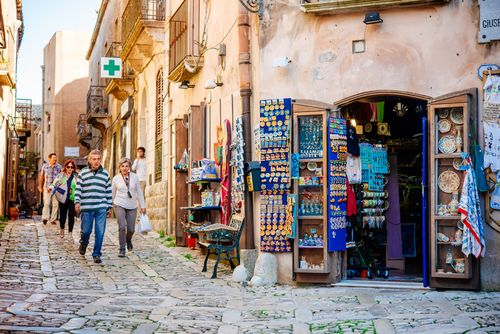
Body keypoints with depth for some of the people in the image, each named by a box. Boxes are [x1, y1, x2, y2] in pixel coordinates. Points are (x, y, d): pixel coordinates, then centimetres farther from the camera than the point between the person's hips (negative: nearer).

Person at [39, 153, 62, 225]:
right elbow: (41, 177, 16)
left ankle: (53, 220, 10)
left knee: (55, 204, 0)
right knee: (47, 203, -14)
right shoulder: (45, 166, 6)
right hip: (47, 188, -1)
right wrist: (40, 187, 17)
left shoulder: (59, 167, 4)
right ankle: (45, 218, -19)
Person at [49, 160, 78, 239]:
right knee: (62, 214, 4)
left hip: (72, 198, 0)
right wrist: (51, 188, -12)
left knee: (71, 215, -9)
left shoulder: (76, 177, 11)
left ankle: (70, 232, -3)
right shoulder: (61, 175, 9)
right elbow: (54, 184, 7)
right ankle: (62, 229, 30)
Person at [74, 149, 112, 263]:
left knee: (100, 232, -4)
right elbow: (78, 188, 4)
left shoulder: (105, 173, 9)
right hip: (86, 207, -1)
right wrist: (77, 202, -10)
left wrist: (109, 207, 14)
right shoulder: (83, 172, 5)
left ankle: (97, 254, 8)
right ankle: (83, 243, 39)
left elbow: (108, 191, 15)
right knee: (86, 230, 6)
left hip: (101, 208, 1)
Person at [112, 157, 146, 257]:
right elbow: (112, 193, 10)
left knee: (131, 229, 3)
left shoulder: (134, 177, 3)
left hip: (132, 206, 2)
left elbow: (139, 192, 9)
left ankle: (128, 240, 38)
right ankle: (122, 249, -5)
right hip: (119, 205, -2)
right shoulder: (116, 179, 0)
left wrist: (143, 206, 8)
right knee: (122, 227, -16)